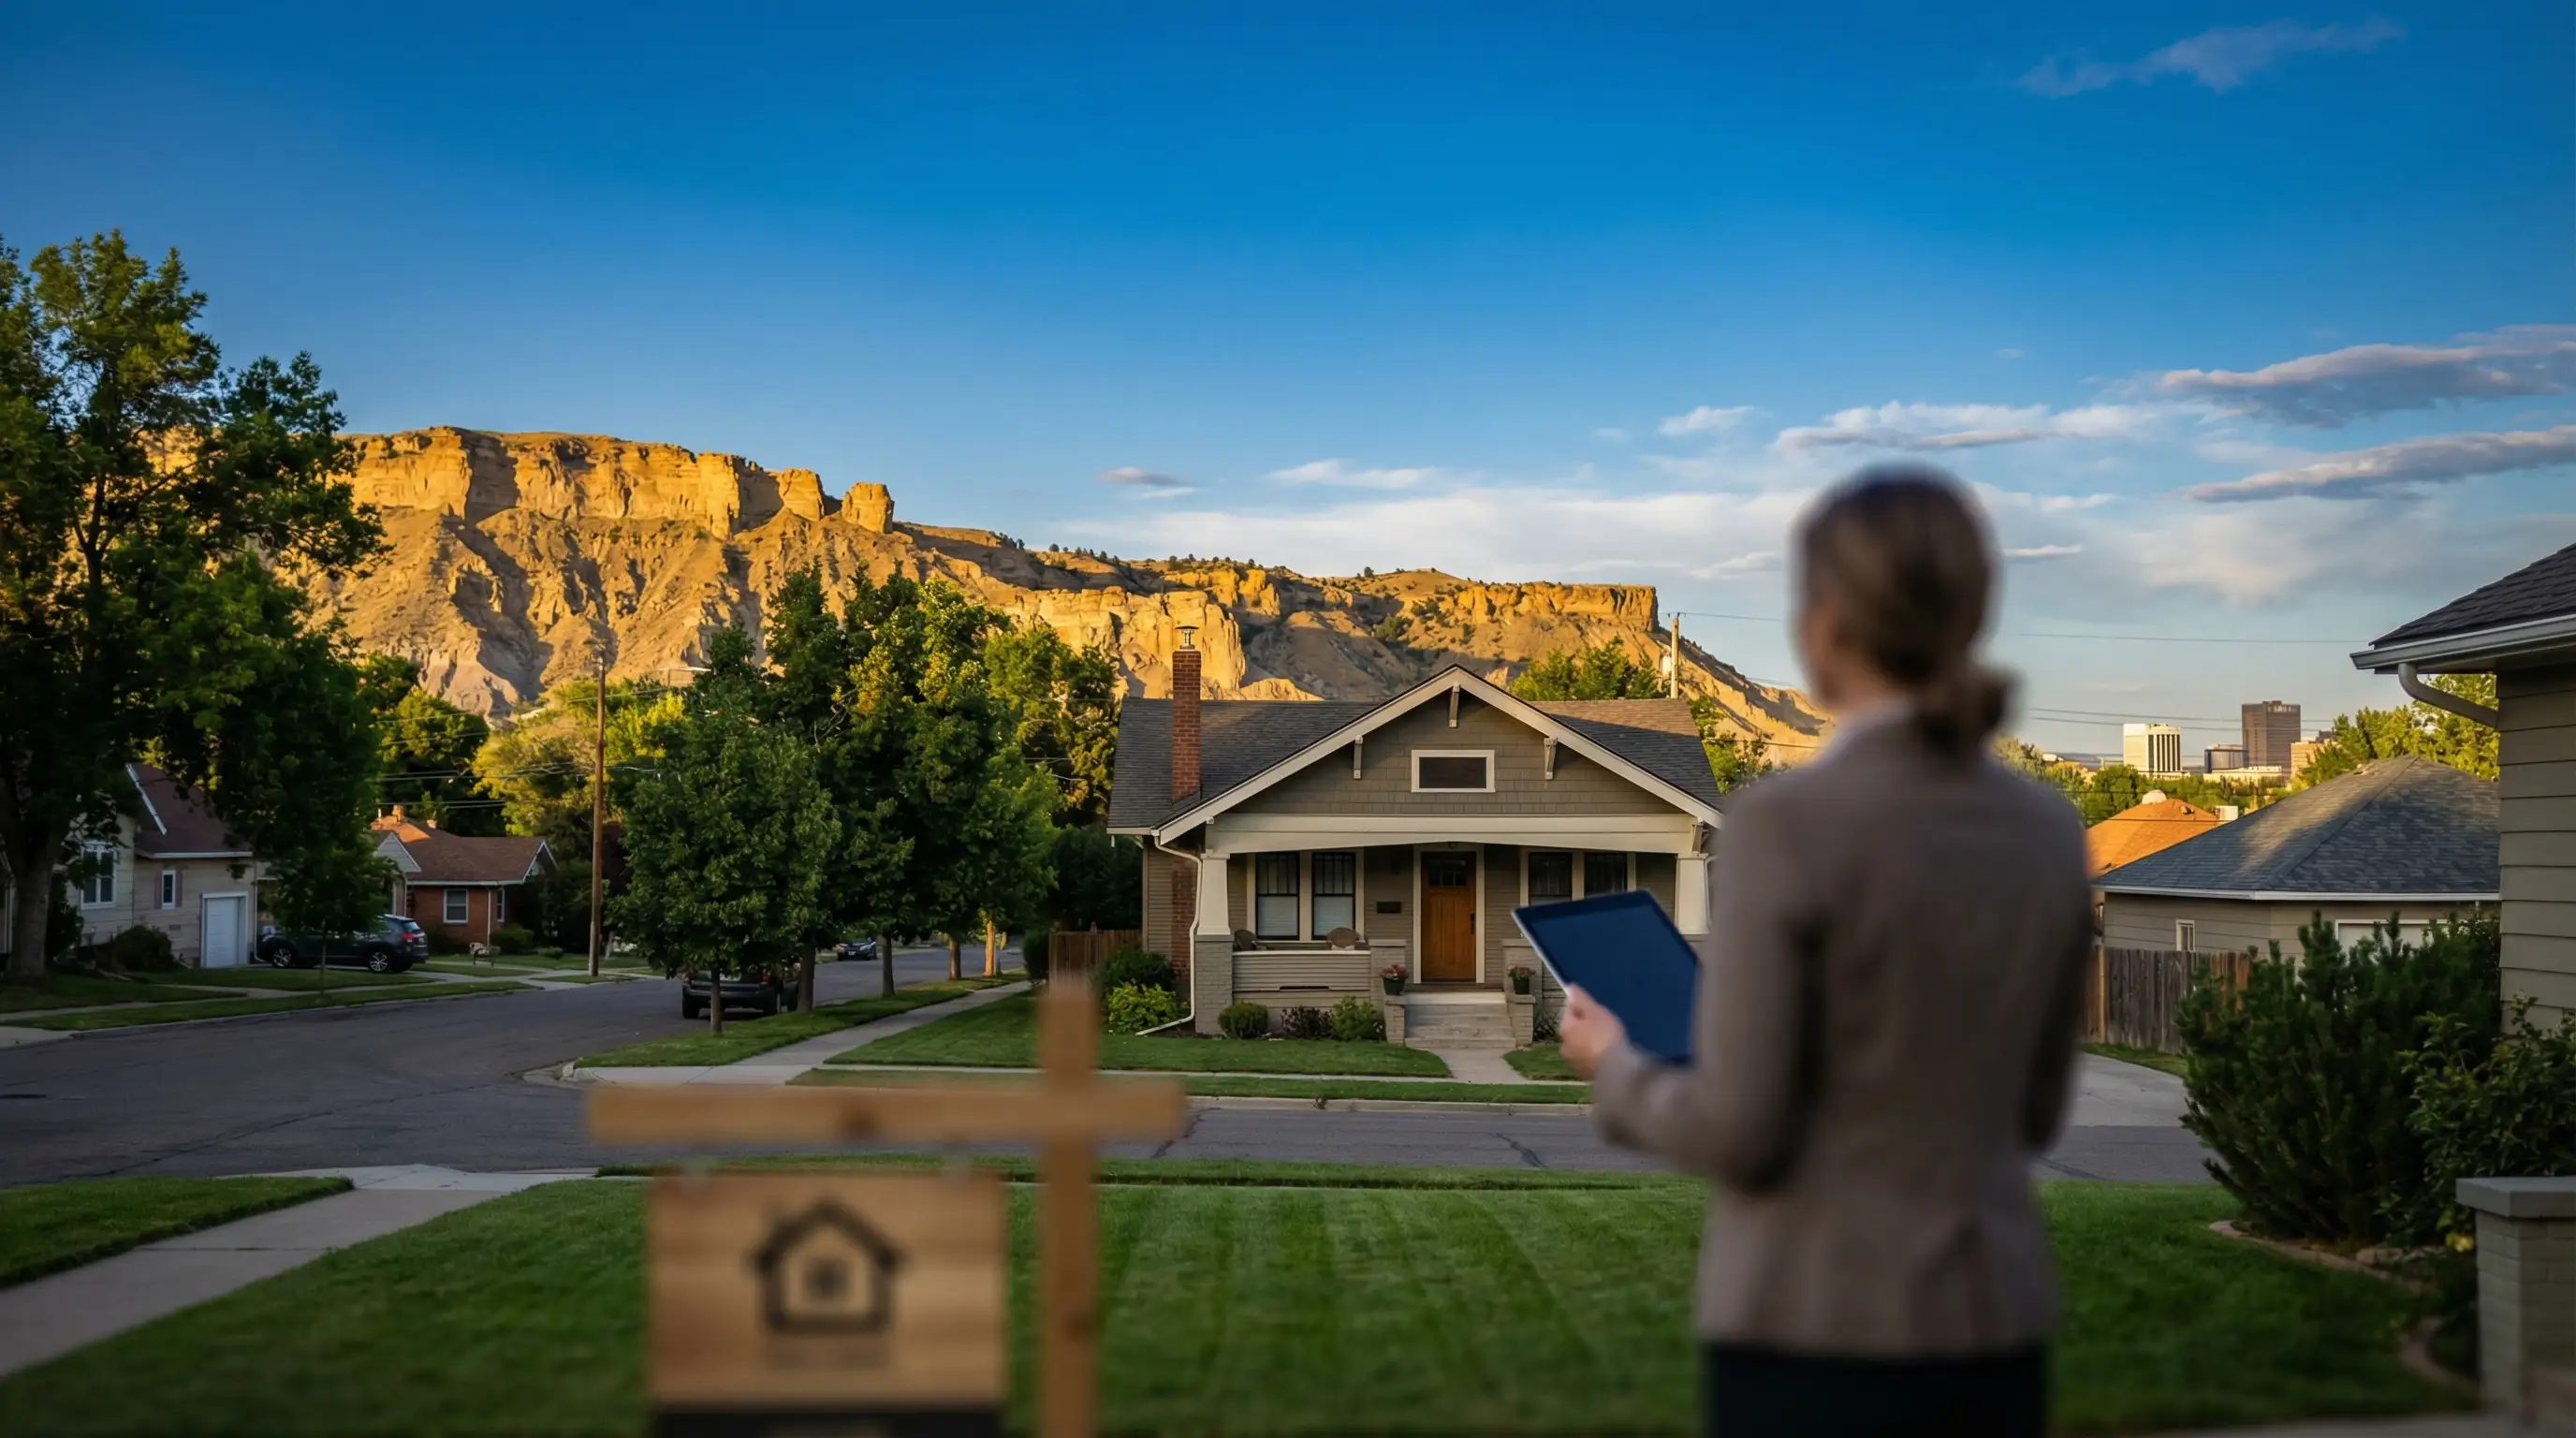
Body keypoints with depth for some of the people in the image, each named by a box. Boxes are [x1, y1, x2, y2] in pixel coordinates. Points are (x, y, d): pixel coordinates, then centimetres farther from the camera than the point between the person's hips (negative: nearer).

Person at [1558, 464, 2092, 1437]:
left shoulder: (1787, 822, -17)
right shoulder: (2049, 831, 2)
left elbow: (1739, 1131, -15)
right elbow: (2032, 1112, 11)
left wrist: (1616, 1068, 3)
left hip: (1818, 1336, -6)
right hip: (1994, 1327, 6)